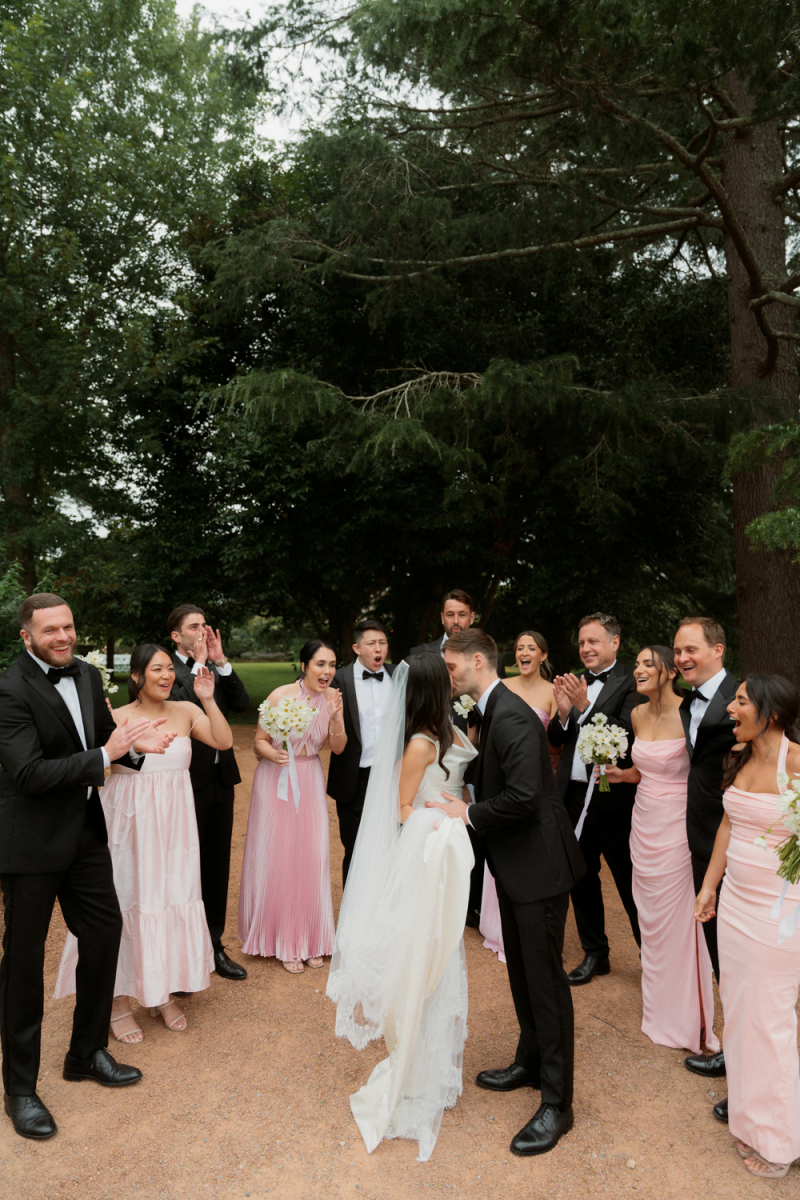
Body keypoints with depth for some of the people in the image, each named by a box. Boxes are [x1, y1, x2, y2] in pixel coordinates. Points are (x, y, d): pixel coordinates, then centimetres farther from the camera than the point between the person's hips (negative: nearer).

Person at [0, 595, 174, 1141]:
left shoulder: (87, 675, 2)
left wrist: (136, 744, -8)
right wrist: (106, 755, -25)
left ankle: (87, 1053, 38)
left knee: (105, 932, 16)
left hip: (85, 830, 7)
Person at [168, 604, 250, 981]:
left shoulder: (217, 669, 9)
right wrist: (199, 663, -19)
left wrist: (220, 661, -8)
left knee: (217, 864, 15)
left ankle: (213, 943, 29)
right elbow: (180, 707, -25)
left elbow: (242, 703, -2)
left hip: (221, 777, 6)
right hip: (186, 780, -6)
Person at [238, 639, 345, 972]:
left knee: (311, 858, 8)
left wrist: (335, 715, -20)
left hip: (310, 782, 4)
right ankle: (281, 941, 22)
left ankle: (308, 939, 26)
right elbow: (260, 742, -8)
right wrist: (274, 754, -29)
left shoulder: (332, 697, -5)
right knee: (276, 859, 4)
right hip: (276, 781, -3)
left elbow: (338, 747, -3)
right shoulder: (280, 696, -17)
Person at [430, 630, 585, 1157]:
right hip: (516, 865, 10)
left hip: (539, 865, -10)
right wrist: (468, 806, 3)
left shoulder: (512, 716, -24)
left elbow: (524, 797, -31)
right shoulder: (493, 712, 8)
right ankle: (531, 1063, 41)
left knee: (545, 980, 2)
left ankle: (557, 1103, 17)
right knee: (521, 972, 23)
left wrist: (470, 814, -18)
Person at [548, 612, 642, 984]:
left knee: (631, 884, 7)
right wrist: (563, 712, -13)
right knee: (581, 878, 17)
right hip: (574, 796, 6)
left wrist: (585, 706, -29)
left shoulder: (631, 681, -10)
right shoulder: (575, 683, 8)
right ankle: (595, 954, 35)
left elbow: (628, 732, -24)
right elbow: (556, 740, 6)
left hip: (614, 799, -6)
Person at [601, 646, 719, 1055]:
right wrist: (620, 774, 1)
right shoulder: (638, 715, 4)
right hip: (644, 824, 7)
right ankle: (658, 1008, 35)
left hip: (677, 829, -7)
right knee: (650, 917, 17)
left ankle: (687, 1018, 25)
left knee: (679, 920, 5)